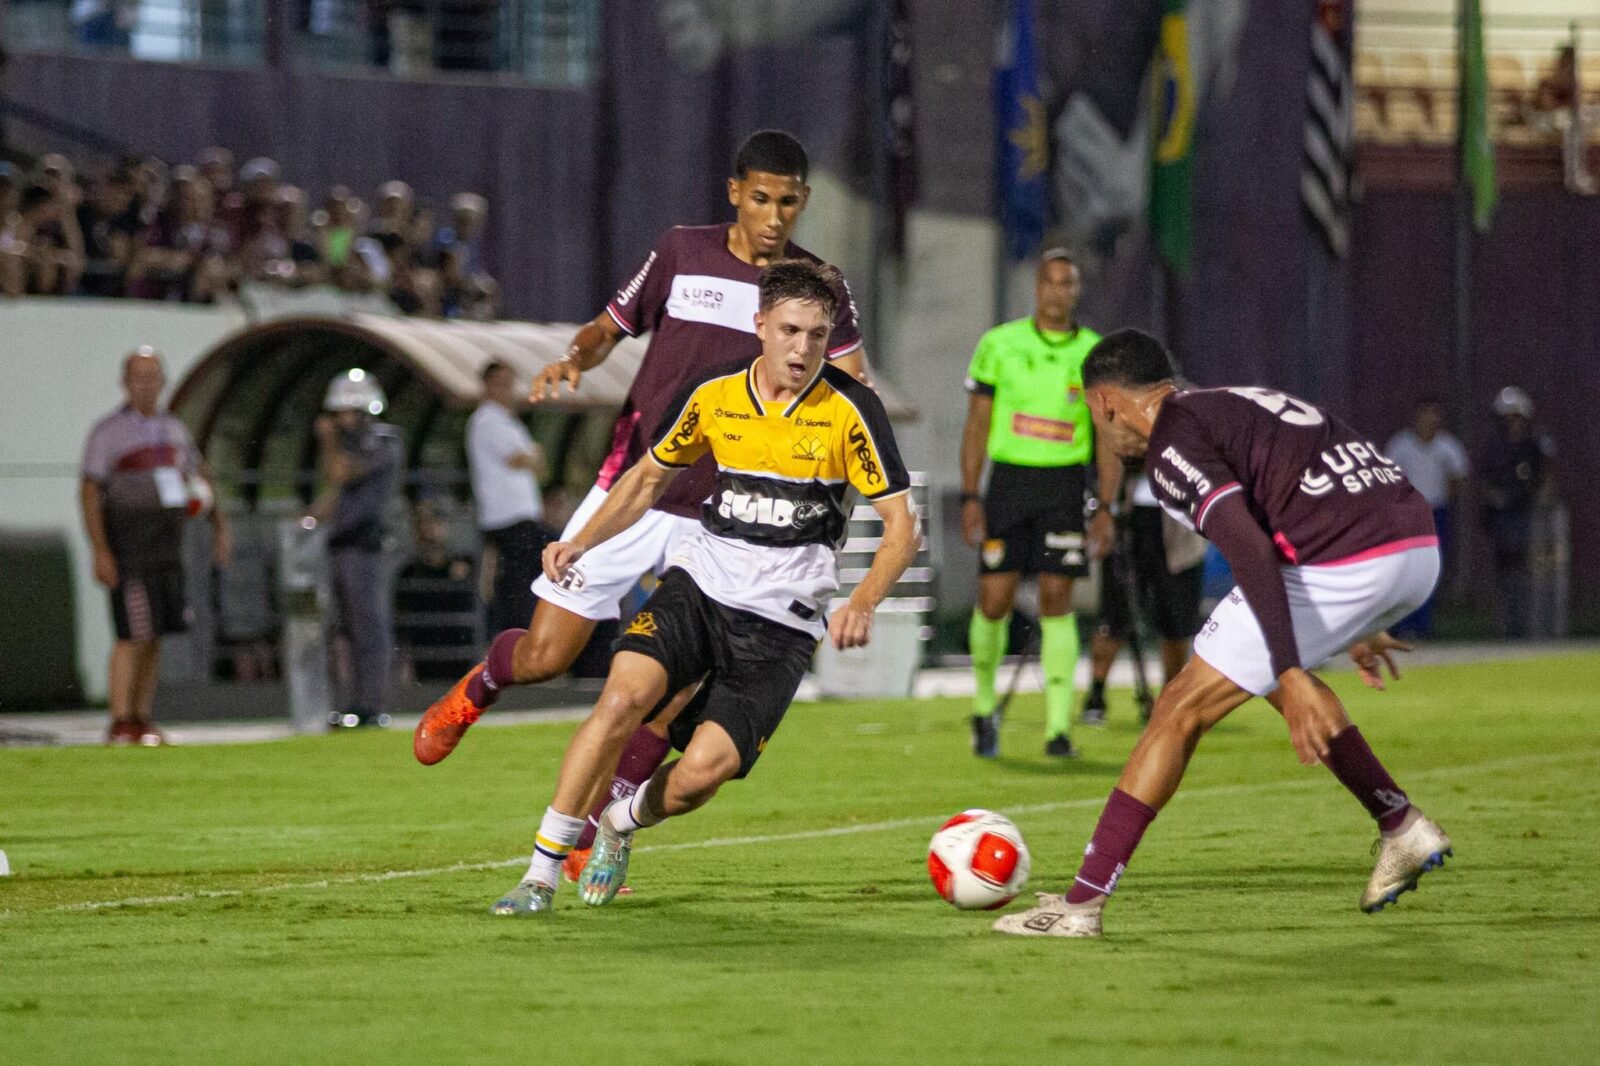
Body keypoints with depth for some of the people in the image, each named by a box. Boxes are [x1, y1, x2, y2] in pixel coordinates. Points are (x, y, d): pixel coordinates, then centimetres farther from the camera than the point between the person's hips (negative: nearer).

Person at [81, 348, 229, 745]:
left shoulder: (173, 428, 13)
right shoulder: (108, 431, -6)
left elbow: (198, 474, 26)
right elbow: (89, 492, -10)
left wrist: (219, 526, 16)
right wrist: (100, 551, -17)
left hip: (167, 544, 6)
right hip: (128, 544, -6)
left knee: (154, 636, 6)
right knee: (133, 634, -11)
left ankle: (142, 720, 12)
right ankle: (120, 724, -9)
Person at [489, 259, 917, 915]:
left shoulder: (851, 410, -8)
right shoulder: (712, 395, 1)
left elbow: (900, 525, -7)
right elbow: (649, 477, 17)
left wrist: (862, 603, -24)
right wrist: (583, 540, 2)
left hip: (782, 619, -2)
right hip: (700, 583, 2)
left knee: (703, 771, -17)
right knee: (624, 695, -26)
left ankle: (620, 824, 19)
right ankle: (542, 872, -16)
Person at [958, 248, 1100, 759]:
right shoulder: (999, 344, 1)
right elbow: (976, 424, 3)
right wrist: (969, 497, -3)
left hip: (1066, 483, 0)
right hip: (1009, 479, 0)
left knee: (1056, 599, -6)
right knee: (994, 600, -2)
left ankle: (1058, 727, -4)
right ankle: (984, 708, 21)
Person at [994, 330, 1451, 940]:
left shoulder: (1171, 442, -2)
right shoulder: (1233, 405, 26)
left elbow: (1250, 551, -17)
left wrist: (1290, 677, -21)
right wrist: (1353, 628, 44)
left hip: (1345, 566, -9)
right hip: (1420, 546, 9)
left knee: (1180, 710, 1)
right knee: (1276, 673, 34)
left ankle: (1082, 902, 1)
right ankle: (1403, 830, 32)